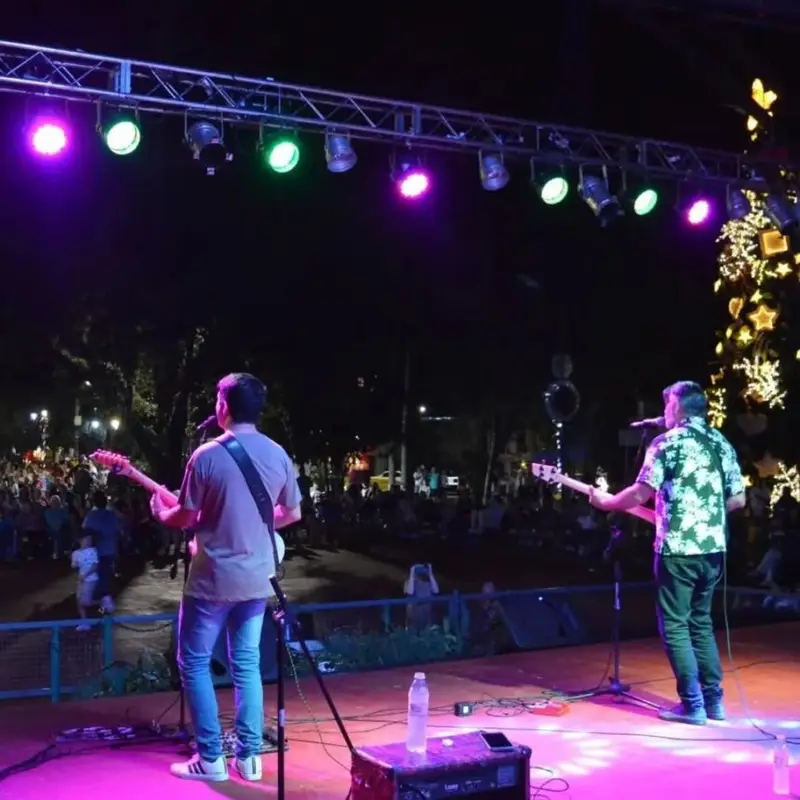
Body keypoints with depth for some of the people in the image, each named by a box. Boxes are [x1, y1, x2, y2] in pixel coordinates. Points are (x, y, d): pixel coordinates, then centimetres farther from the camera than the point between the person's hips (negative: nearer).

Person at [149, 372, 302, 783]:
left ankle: (210, 758, 8)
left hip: (213, 579, -5)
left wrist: (161, 513, 15)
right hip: (257, 578, 5)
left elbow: (185, 518, -6)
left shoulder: (207, 455, -13)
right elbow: (293, 514, 9)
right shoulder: (279, 455, 1)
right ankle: (249, 755, 16)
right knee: (246, 663, 15)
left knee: (193, 662, 9)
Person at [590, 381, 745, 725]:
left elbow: (641, 493, -14)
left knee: (674, 625, 2)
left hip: (678, 549, -6)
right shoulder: (722, 443, 11)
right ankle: (713, 699, 18)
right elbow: (738, 500, 10)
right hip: (714, 548, 6)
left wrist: (605, 502, 1)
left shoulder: (667, 442, -7)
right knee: (701, 622, 18)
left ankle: (693, 704, 1)